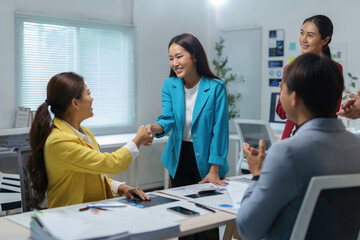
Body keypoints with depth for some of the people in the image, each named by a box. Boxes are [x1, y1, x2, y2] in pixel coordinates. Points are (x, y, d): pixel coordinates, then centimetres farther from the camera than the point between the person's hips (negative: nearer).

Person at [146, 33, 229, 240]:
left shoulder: (216, 87, -13)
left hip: (205, 161, -3)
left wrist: (214, 171, -14)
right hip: (179, 161, 4)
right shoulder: (170, 85, -1)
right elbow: (168, 118, -10)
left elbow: (219, 129, -12)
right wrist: (155, 128, -34)